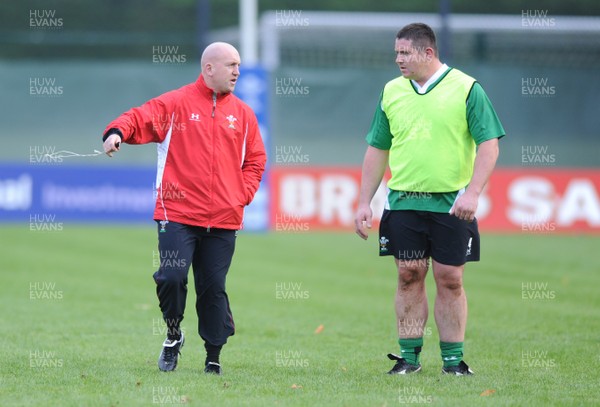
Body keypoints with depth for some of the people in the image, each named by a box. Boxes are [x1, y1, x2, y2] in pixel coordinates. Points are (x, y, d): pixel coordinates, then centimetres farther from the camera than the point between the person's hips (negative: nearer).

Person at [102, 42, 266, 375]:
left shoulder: (242, 113, 14)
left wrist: (242, 194, 4)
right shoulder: (176, 103, 2)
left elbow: (255, 159, 19)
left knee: (214, 288, 4)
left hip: (223, 222, 3)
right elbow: (141, 118, -10)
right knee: (171, 277, -13)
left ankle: (214, 357, 15)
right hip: (178, 215, -3)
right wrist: (117, 132, -31)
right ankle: (173, 335, 13)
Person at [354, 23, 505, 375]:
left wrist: (472, 193, -17)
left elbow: (488, 145, -6)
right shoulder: (392, 92, 9)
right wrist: (364, 202, 11)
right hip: (403, 202, 3)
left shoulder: (466, 89, -3)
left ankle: (453, 359, 7)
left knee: (450, 279, -1)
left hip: (451, 204, -3)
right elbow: (377, 149, 15)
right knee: (409, 276, 2)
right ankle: (409, 356, 10)